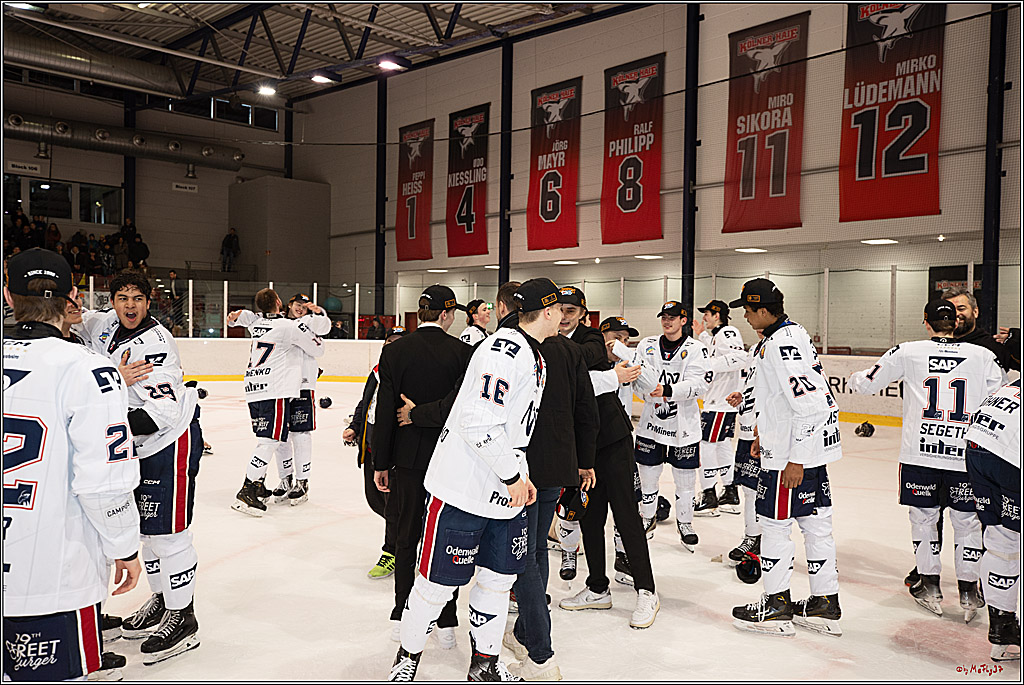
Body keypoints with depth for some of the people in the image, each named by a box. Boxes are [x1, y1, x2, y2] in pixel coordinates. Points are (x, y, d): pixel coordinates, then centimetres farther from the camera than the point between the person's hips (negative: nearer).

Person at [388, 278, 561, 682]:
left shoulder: (535, 357, 14)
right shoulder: (504, 350, -19)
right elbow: (478, 420, -27)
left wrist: (522, 474, 16)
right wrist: (512, 475, -18)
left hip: (506, 493, 9)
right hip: (464, 491, -9)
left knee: (499, 577, 15)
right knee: (438, 582, 3)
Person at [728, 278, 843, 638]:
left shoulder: (782, 343, -21)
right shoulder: (791, 332, 12)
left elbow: (810, 403, -27)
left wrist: (796, 459, -24)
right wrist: (765, 433, 28)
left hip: (795, 451, -10)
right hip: (811, 447, 10)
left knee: (774, 522, 2)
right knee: (815, 523, 14)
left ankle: (777, 607, 14)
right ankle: (825, 606, 24)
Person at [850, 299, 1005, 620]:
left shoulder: (908, 352, 0)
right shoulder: (983, 355, 2)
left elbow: (867, 383, 8)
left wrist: (854, 378, 29)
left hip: (920, 452, -1)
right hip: (966, 454, 1)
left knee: (924, 515, 14)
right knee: (966, 519, 14)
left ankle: (930, 585, 21)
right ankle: (969, 590, 19)